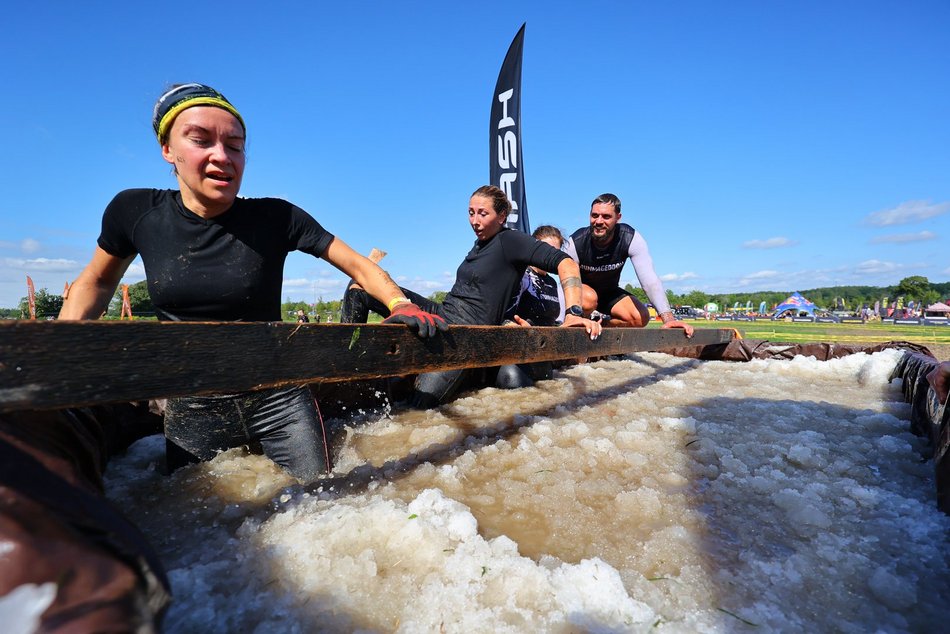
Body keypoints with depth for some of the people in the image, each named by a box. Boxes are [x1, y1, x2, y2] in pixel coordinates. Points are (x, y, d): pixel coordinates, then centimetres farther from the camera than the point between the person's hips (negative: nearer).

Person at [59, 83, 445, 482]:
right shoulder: (135, 212, -6)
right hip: (191, 409, 2)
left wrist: (400, 305, -26)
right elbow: (97, 282, 12)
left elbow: (357, 265, -9)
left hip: (279, 398, -1)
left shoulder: (276, 218, -12)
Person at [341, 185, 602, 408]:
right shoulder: (481, 243, 18)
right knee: (358, 288, -2)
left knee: (419, 404, -28)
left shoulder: (510, 240, -7)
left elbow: (565, 262, -17)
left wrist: (574, 313, -30)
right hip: (441, 314, 8)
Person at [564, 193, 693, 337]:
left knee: (641, 318, -21)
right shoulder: (576, 242, -28)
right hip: (581, 290, -2)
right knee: (589, 299, -38)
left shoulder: (631, 238, -24)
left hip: (609, 291, 3)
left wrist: (668, 318, -46)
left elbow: (649, 279, -33)